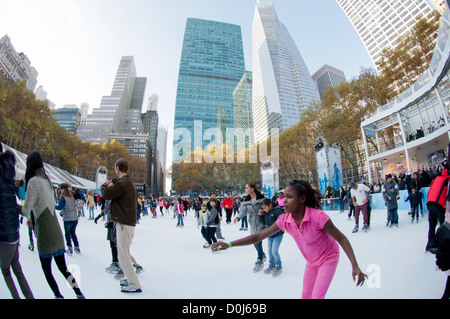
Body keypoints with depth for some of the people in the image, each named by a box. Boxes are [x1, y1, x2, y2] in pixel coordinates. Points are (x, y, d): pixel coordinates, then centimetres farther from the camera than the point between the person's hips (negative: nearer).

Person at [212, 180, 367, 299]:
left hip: (328, 259, -5)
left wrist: (355, 266, -27)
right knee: (305, 296, 14)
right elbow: (259, 236, -19)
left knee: (317, 297, -7)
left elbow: (341, 238, -23)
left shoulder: (317, 216, -36)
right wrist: (229, 244, -26)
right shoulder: (284, 220, -21)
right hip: (311, 262, 5)